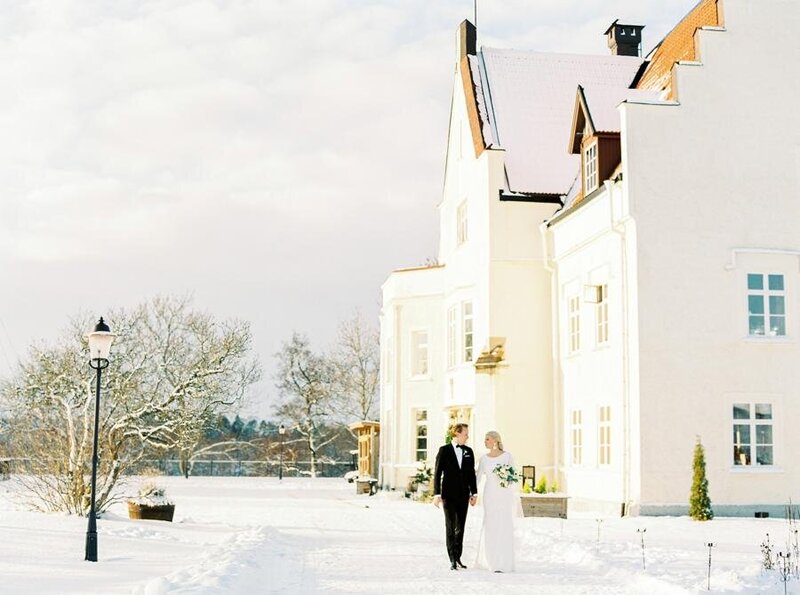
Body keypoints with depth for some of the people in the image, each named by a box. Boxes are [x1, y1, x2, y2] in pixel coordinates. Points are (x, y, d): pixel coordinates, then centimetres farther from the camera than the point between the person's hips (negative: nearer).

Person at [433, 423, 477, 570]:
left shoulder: (468, 451, 9)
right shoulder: (444, 450, -3)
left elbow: (472, 473, 12)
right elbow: (437, 473, -5)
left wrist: (474, 493, 7)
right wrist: (436, 494, -10)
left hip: (463, 495, 4)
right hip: (449, 496, -4)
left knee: (460, 528, 9)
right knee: (450, 528, -4)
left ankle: (458, 558, 17)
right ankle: (452, 560, -2)